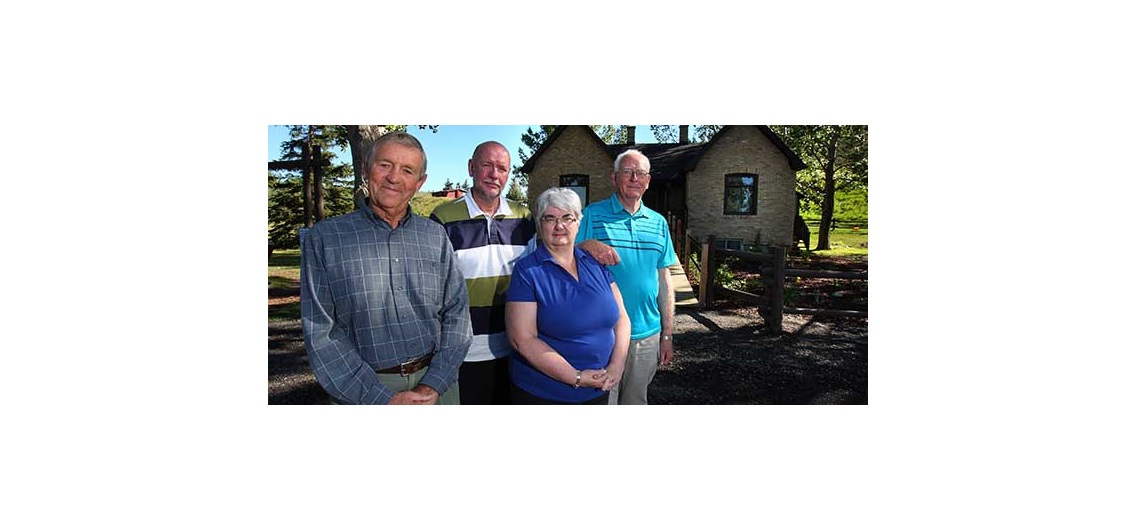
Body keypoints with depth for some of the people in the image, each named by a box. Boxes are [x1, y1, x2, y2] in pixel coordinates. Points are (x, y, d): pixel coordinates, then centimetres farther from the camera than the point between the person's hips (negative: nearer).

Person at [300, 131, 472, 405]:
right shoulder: (324, 237, -4)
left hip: (437, 383, 2)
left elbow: (457, 312, 1)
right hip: (362, 391, -2)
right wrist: (381, 399, -15)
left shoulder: (436, 236, 3)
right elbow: (320, 331, -8)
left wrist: (433, 385, -11)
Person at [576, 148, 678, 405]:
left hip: (647, 335, 4)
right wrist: (587, 245, -27)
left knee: (636, 401, 18)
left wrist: (667, 335, 10)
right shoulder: (592, 214, -3)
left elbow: (665, 283, 11)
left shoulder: (658, 223, 10)